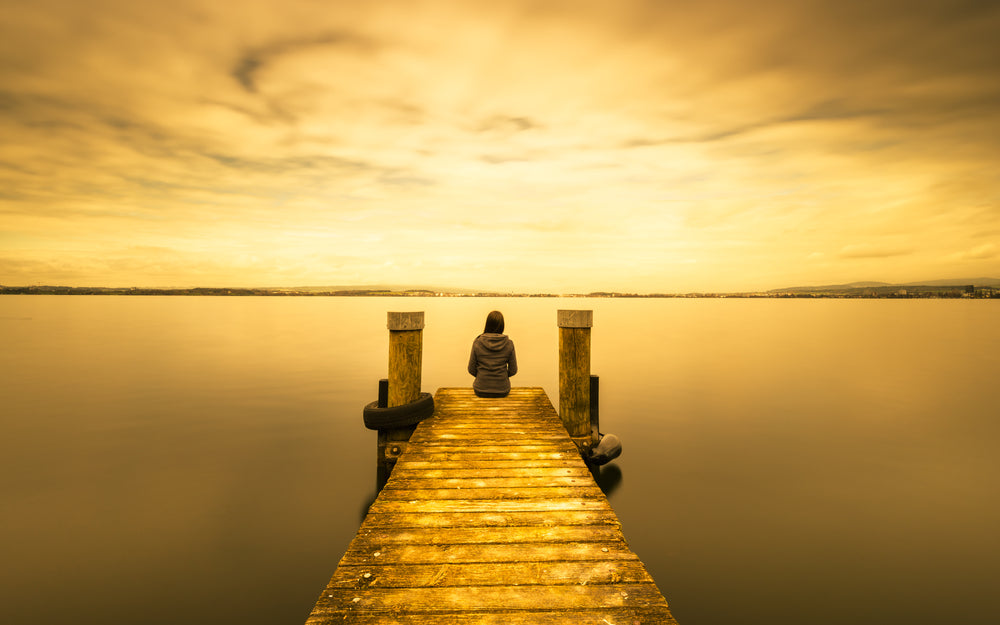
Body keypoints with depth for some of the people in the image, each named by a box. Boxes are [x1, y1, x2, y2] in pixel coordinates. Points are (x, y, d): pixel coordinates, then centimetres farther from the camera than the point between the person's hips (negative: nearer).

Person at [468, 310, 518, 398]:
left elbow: (471, 369, -4)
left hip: (481, 391, 0)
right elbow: (513, 370, -3)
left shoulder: (477, 342, -12)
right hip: (502, 391, 0)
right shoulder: (509, 344, -12)